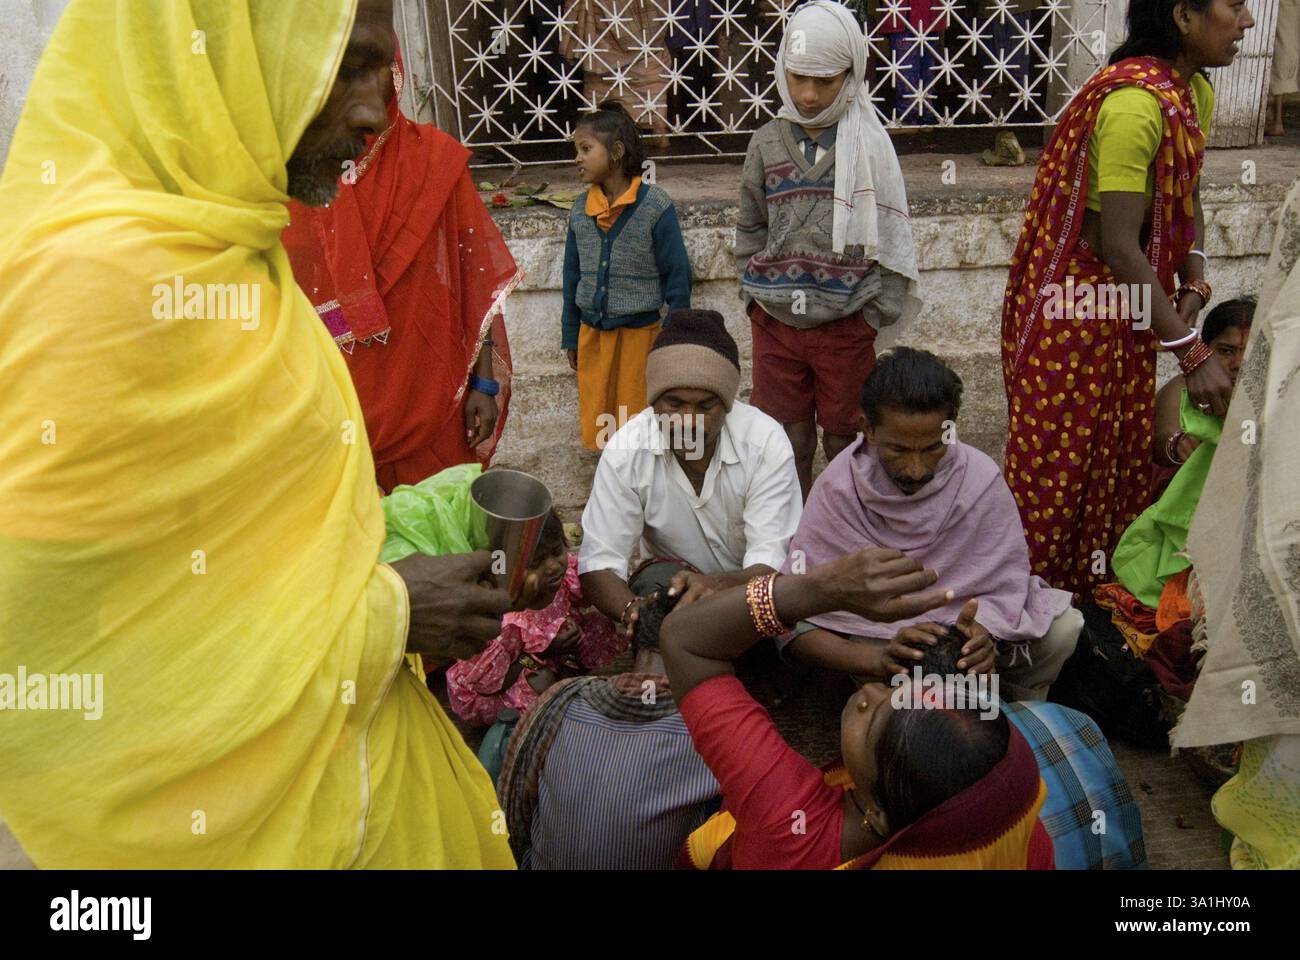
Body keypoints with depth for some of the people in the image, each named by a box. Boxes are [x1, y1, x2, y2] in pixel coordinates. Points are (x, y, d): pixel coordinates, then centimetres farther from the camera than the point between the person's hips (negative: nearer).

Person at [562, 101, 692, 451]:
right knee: (597, 429, 9)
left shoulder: (655, 206, -9)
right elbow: (573, 277, 13)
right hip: (592, 332, 5)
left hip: (640, 331, -4)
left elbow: (677, 275, -6)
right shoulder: (580, 212, 4)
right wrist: (571, 337, 14)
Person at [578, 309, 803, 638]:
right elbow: (598, 564, -20)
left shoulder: (766, 442, -22)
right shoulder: (625, 451, -19)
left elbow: (772, 563, -25)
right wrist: (633, 609, -43)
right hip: (670, 579, 0)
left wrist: (719, 584, -49)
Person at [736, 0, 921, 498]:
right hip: (775, 322, 2)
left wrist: (877, 311, -6)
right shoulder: (766, 142, 3)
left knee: (846, 440, 10)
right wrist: (754, 291, 3)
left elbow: (891, 235, -2)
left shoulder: (868, 143, -5)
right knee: (785, 441, 11)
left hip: (846, 324, -2)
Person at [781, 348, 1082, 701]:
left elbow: (1004, 586, -12)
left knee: (1065, 630, -19)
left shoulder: (980, 478, -17)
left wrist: (981, 635, -37)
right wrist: (879, 659, -42)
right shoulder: (838, 489, -22)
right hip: (876, 638, -3)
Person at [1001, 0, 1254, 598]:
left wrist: (1193, 285, 0)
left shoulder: (1195, 94, 6)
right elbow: (1119, 243, -27)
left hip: (1131, 300, 9)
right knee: (1057, 459, 2)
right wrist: (1192, 351, -25)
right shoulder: (1135, 102, -24)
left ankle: (1099, 593, 31)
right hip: (1075, 300, -9)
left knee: (1125, 453, 15)